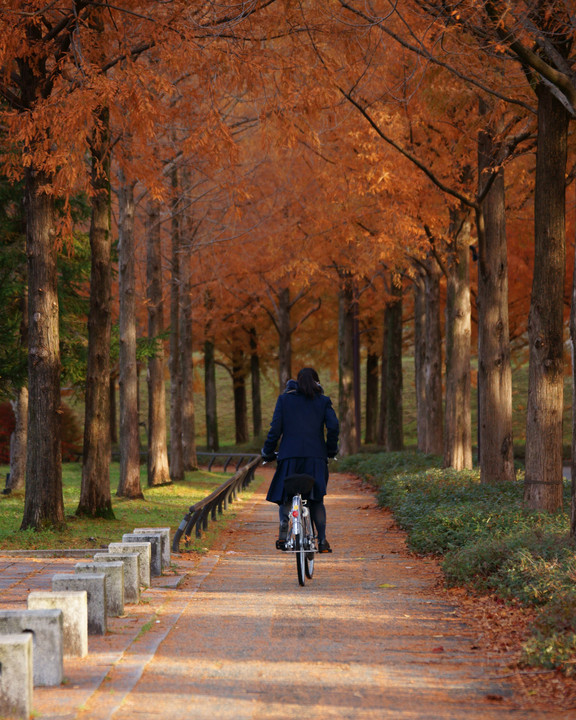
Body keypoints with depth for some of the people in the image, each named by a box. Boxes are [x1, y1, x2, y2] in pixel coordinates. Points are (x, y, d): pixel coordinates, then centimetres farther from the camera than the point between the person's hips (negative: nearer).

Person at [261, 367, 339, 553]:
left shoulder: (284, 399, 8)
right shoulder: (323, 401, 9)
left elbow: (275, 428, 1)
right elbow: (333, 426, -3)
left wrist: (268, 452, 11)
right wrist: (331, 449, 11)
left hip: (289, 454, -1)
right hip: (316, 456, 1)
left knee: (285, 496, 8)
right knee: (316, 499, 8)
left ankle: (283, 533, -11)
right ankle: (322, 540, -2)